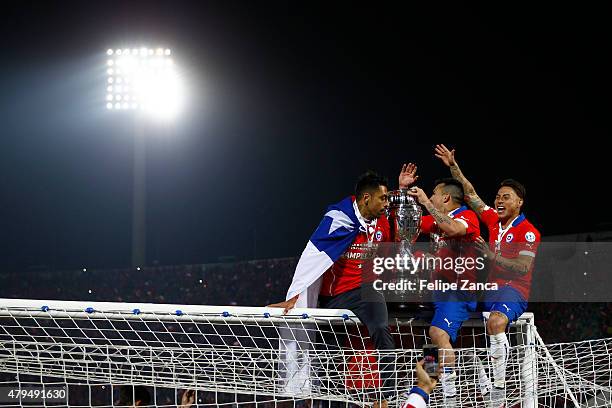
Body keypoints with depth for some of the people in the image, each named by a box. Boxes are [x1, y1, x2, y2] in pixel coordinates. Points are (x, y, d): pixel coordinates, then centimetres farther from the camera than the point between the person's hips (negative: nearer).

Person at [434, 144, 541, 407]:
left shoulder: (528, 231, -8)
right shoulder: (493, 220, 12)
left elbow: (523, 267, -17)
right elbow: (470, 194, 18)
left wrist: (492, 256, -22)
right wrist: (453, 167, 12)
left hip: (514, 290, -9)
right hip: (490, 288, 9)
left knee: (495, 322, -37)